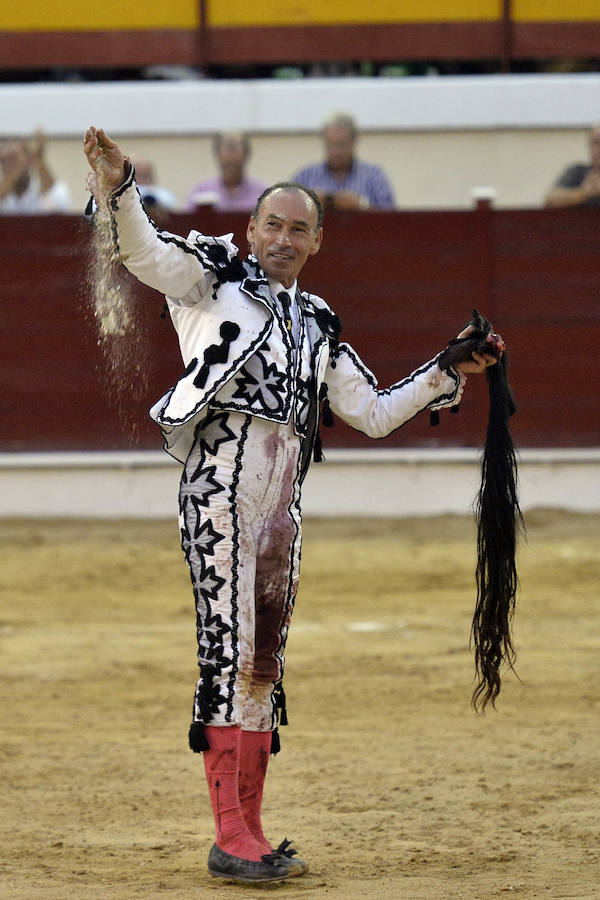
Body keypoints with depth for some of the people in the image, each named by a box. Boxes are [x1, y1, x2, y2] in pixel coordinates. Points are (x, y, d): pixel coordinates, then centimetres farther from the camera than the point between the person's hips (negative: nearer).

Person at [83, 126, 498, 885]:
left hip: (282, 502, 6)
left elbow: (373, 413, 26)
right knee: (229, 652, -11)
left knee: (264, 664, 8)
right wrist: (118, 189, -27)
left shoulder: (316, 325, 22)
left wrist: (447, 374, 20)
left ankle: (250, 832, 13)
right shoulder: (214, 275, 8)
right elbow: (146, 253, -10)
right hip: (222, 482, -6)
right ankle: (229, 838, -13)